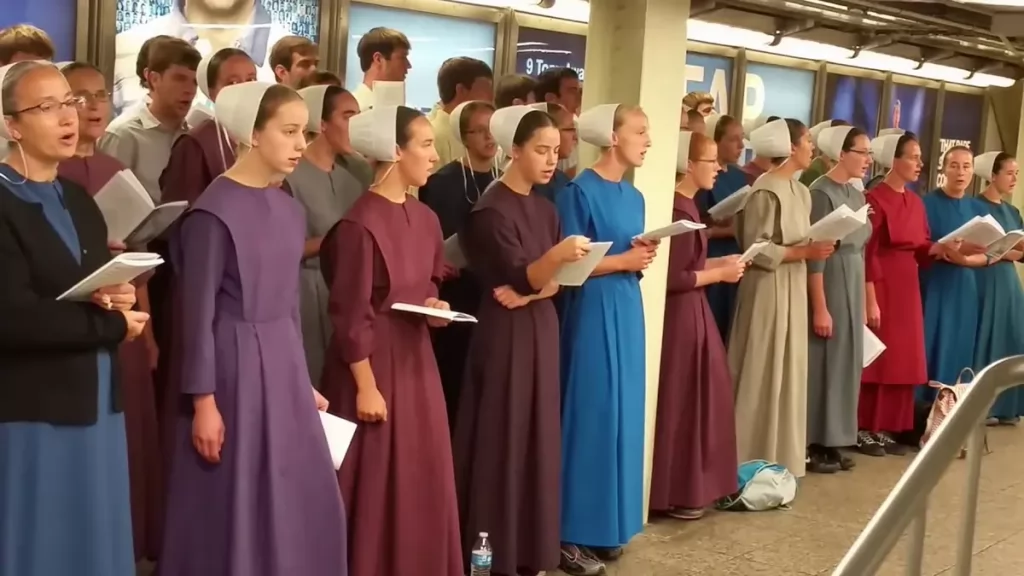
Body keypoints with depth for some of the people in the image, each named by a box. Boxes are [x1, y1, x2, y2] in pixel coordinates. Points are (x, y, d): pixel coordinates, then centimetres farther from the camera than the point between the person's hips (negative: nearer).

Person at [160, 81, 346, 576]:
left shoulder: (289, 209, 8)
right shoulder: (214, 211, -14)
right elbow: (198, 312, -14)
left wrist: (303, 381, 17)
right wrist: (203, 400, -15)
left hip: (283, 366, 7)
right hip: (234, 367, -7)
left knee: (301, 503, 12)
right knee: (235, 506, 5)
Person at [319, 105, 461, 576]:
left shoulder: (425, 219, 6)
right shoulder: (360, 224, -18)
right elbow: (350, 315, -17)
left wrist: (435, 306, -1)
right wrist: (366, 386, -16)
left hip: (415, 359, 8)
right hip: (373, 360, -8)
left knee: (422, 476, 14)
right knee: (374, 483, 3)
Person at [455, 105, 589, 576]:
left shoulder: (545, 208, 11)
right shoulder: (491, 209, -12)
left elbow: (558, 281, 7)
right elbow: (518, 275, -20)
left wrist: (530, 292, -12)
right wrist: (556, 255, -37)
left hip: (542, 330, 8)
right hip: (505, 334, -8)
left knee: (536, 438, 11)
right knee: (502, 441, -3)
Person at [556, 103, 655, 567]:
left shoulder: (634, 197, 13)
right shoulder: (580, 192, -10)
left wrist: (643, 260, -4)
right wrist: (623, 259, -14)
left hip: (627, 312, 8)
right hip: (592, 312, -8)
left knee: (622, 413, 10)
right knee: (588, 414, -4)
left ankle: (606, 527, 20)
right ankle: (572, 533, 6)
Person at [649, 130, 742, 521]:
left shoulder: (685, 205, 11)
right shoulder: (677, 210, -18)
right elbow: (672, 277, -22)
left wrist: (720, 263, 6)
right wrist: (719, 274, -12)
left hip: (692, 312, 10)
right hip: (681, 315, -10)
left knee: (699, 396, 15)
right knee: (680, 400, -1)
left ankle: (690, 486, 24)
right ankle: (674, 494, 9)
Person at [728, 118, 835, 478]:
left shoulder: (801, 191, 12)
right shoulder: (766, 191, -14)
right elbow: (756, 248, -18)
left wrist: (816, 246, -1)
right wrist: (805, 252, -18)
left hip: (794, 289, 9)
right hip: (768, 289, -9)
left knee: (788, 371, 11)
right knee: (763, 374, -3)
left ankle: (779, 454, 20)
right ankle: (755, 459, 6)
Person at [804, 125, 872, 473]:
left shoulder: (857, 195, 11)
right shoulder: (821, 192, -14)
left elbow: (859, 250, 16)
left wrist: (862, 300, 15)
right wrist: (820, 307, -20)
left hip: (853, 285, 9)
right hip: (828, 284, -8)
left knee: (845, 362, 11)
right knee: (823, 361, -3)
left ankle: (831, 442, 19)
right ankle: (812, 446, 5)